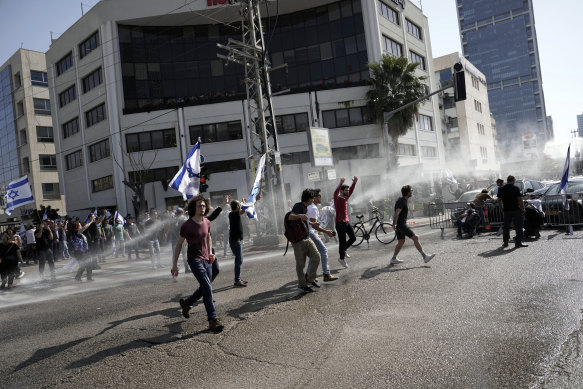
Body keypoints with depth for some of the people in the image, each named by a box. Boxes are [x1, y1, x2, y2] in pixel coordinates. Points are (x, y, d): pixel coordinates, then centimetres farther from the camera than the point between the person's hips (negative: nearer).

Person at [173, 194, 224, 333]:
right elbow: (179, 244, -4)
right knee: (207, 287, -19)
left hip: (206, 260, 7)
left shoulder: (207, 222, 5)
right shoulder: (187, 225, -11)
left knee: (204, 288, 15)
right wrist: (174, 264, -5)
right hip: (195, 260, -7)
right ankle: (213, 320, -16)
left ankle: (186, 303, 42)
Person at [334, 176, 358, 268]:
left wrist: (354, 182, -3)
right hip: (340, 223, -8)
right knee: (342, 241, -2)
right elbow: (335, 193, -32)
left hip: (347, 222, 8)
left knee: (353, 238, 8)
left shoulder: (345, 198, 11)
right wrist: (341, 183, -43)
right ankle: (342, 258, 11)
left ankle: (342, 250, 27)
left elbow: (351, 191, 12)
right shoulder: (337, 198, -12)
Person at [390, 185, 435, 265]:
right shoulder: (402, 201, -16)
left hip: (400, 225, 10)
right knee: (415, 238, -9)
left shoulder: (402, 200, 15)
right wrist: (394, 224, -40)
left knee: (401, 242, 14)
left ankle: (393, 259, 18)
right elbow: (396, 213, -29)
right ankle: (425, 256, -8)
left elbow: (397, 213, 29)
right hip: (401, 225, -10)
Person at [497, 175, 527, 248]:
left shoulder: (501, 189, 5)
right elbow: (520, 200, -11)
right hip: (516, 210, -4)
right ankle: (518, 243, 0)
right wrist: (523, 209, -1)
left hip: (506, 211, 4)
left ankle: (505, 242, 17)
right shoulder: (515, 188, -9)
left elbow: (499, 200, 10)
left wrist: (502, 209, 19)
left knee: (506, 227, 14)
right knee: (518, 227, 2)